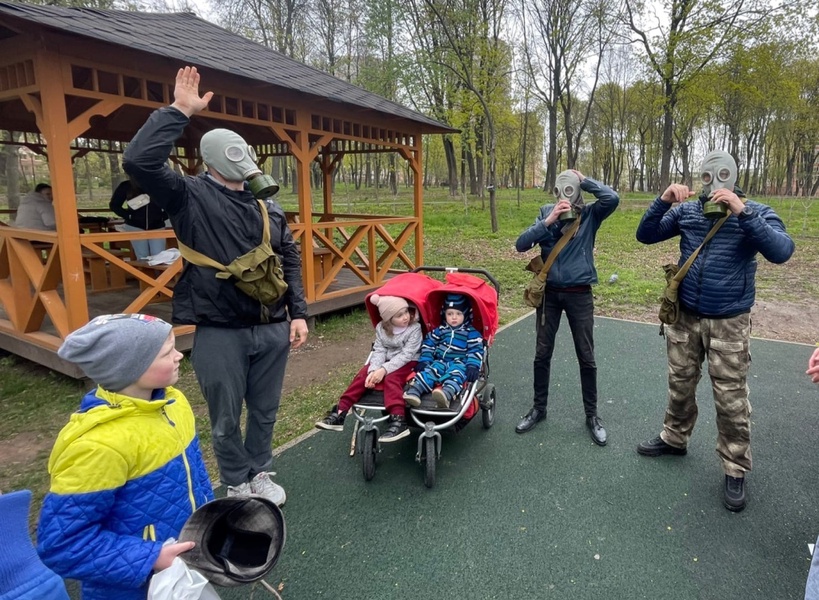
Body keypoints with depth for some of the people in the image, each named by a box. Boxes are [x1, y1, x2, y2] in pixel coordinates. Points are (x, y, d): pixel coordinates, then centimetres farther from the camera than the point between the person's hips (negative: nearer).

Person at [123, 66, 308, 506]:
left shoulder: (268, 208, 10)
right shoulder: (191, 198, -5)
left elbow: (290, 261, 11)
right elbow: (139, 161, -21)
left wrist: (298, 313, 4)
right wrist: (179, 111, -17)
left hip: (272, 330, 4)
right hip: (219, 333, -4)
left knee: (265, 410, 18)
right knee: (226, 418, 12)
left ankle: (261, 474, 41)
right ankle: (237, 485, 36)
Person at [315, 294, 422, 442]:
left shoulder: (415, 328, -15)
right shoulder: (381, 328, -1)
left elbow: (406, 354, -22)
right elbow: (379, 351, -7)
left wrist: (384, 369, -30)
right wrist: (374, 370, -27)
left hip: (407, 363, -5)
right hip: (386, 361, 5)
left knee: (391, 378, -32)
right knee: (363, 374, -15)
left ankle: (398, 421, -44)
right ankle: (340, 413, -16)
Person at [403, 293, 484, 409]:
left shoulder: (471, 332, 2)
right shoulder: (440, 330, 11)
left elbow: (476, 350, -5)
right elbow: (428, 344, 13)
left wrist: (472, 366, -20)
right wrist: (424, 360, 1)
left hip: (459, 364, -4)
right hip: (440, 361, 4)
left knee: (456, 374, -35)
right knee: (429, 370, -25)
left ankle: (446, 394, -65)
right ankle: (414, 391, -44)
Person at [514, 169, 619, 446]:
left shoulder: (590, 215, -4)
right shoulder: (546, 213, -1)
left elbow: (613, 198, -24)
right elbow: (521, 244, -10)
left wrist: (584, 180, -12)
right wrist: (548, 221, -20)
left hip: (579, 294, -1)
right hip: (549, 293, 1)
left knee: (586, 357, 7)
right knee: (542, 353, 10)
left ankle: (592, 415, 25)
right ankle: (539, 408, 28)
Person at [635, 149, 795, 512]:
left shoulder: (756, 212, -6)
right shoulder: (686, 210, 2)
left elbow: (781, 251, -22)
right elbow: (645, 236, -3)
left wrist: (742, 212, -30)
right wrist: (664, 201, -18)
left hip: (729, 323, -3)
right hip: (685, 318, 3)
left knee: (731, 399, 4)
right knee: (680, 385, 17)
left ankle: (735, 471, 20)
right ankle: (674, 439, 37)